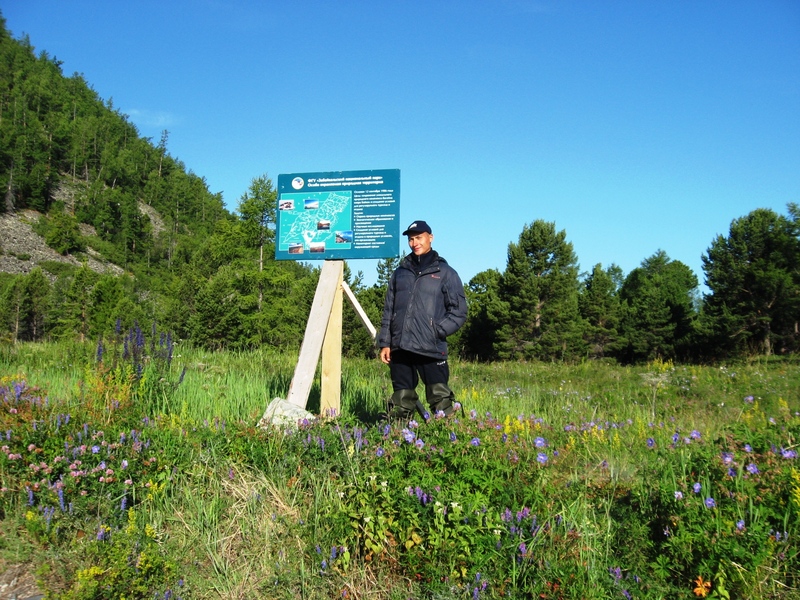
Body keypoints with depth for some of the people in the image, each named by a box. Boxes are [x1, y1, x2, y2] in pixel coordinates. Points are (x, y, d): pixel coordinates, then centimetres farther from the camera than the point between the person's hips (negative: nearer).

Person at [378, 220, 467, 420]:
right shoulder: (400, 272, 18)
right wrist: (385, 343, 9)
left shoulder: (445, 273, 7)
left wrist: (438, 331, -10)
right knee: (400, 402, 9)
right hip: (400, 349, 4)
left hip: (431, 350, -4)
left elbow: (459, 311, 3)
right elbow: (388, 310, 18)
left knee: (440, 401, -8)